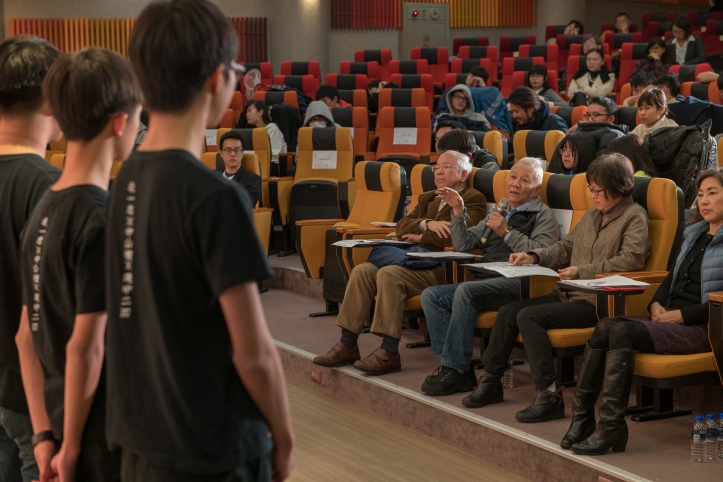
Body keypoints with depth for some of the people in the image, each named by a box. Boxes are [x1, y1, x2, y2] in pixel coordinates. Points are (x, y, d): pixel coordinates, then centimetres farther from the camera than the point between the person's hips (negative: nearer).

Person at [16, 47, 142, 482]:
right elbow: (86, 346, -20)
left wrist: (45, 434, 10)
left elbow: (27, 336, 8)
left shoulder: (43, 212, 5)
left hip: (62, 422, 8)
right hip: (107, 437, -8)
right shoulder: (103, 220, -19)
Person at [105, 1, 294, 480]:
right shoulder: (215, 198, -21)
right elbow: (253, 352, -18)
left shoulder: (126, 180, 1)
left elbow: (145, 323, 9)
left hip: (138, 442, 7)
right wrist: (284, 439, -3)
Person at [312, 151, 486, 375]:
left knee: (388, 274, -31)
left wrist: (421, 237, -4)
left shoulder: (473, 200, 1)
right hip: (414, 260, 8)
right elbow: (402, 227, 13)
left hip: (441, 268, -8)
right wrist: (427, 224, -6)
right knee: (362, 270, -14)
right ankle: (347, 344, -13)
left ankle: (389, 352, -29)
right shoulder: (427, 199, 26)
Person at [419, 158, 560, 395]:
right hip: (487, 282, 8)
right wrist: (458, 212, 12)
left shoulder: (543, 216, 5)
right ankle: (451, 365, -17)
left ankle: (456, 369, -26)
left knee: (466, 291, -32)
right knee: (431, 296, -11)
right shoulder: (498, 214, 28)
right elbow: (463, 244, 25)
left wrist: (507, 233, -12)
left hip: (518, 284, -8)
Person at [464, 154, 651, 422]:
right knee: (508, 312, -4)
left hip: (597, 301, -8)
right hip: (569, 294, 8)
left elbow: (632, 259, -19)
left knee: (529, 317, -24)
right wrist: (534, 257, 6)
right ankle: (491, 381, 7)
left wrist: (582, 272, -21)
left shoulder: (634, 217, -5)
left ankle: (550, 395, -23)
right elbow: (565, 247, 24)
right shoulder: (593, 214, 19)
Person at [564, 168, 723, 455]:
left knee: (622, 331, -28)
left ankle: (611, 425, -29)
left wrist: (681, 314, -17)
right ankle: (582, 415, -22)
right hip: (669, 318, 8)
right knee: (605, 327, -19)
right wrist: (656, 304, 3)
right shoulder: (694, 235, 21)